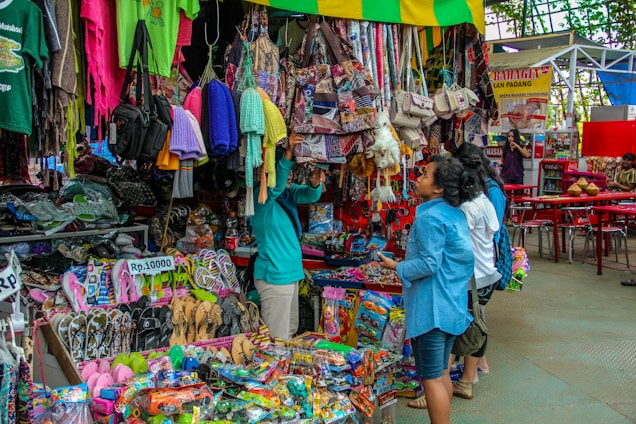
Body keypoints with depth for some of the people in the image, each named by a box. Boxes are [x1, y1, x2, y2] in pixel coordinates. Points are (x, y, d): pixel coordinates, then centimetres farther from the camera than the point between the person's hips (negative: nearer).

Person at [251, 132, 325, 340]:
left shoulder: (289, 192, 8)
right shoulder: (262, 195, -15)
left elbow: (309, 195, -2)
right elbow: (276, 185, -35)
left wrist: (315, 184, -26)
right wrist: (288, 153, -47)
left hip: (291, 272, 9)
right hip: (274, 275, -9)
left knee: (290, 331, 20)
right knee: (277, 338, -2)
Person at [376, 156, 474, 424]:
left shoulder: (430, 218, -18)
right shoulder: (455, 213, 9)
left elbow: (429, 263, -21)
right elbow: (466, 256, 13)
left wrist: (396, 267, -8)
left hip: (431, 308, -10)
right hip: (452, 305, 10)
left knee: (431, 378, 0)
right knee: (442, 372, 19)